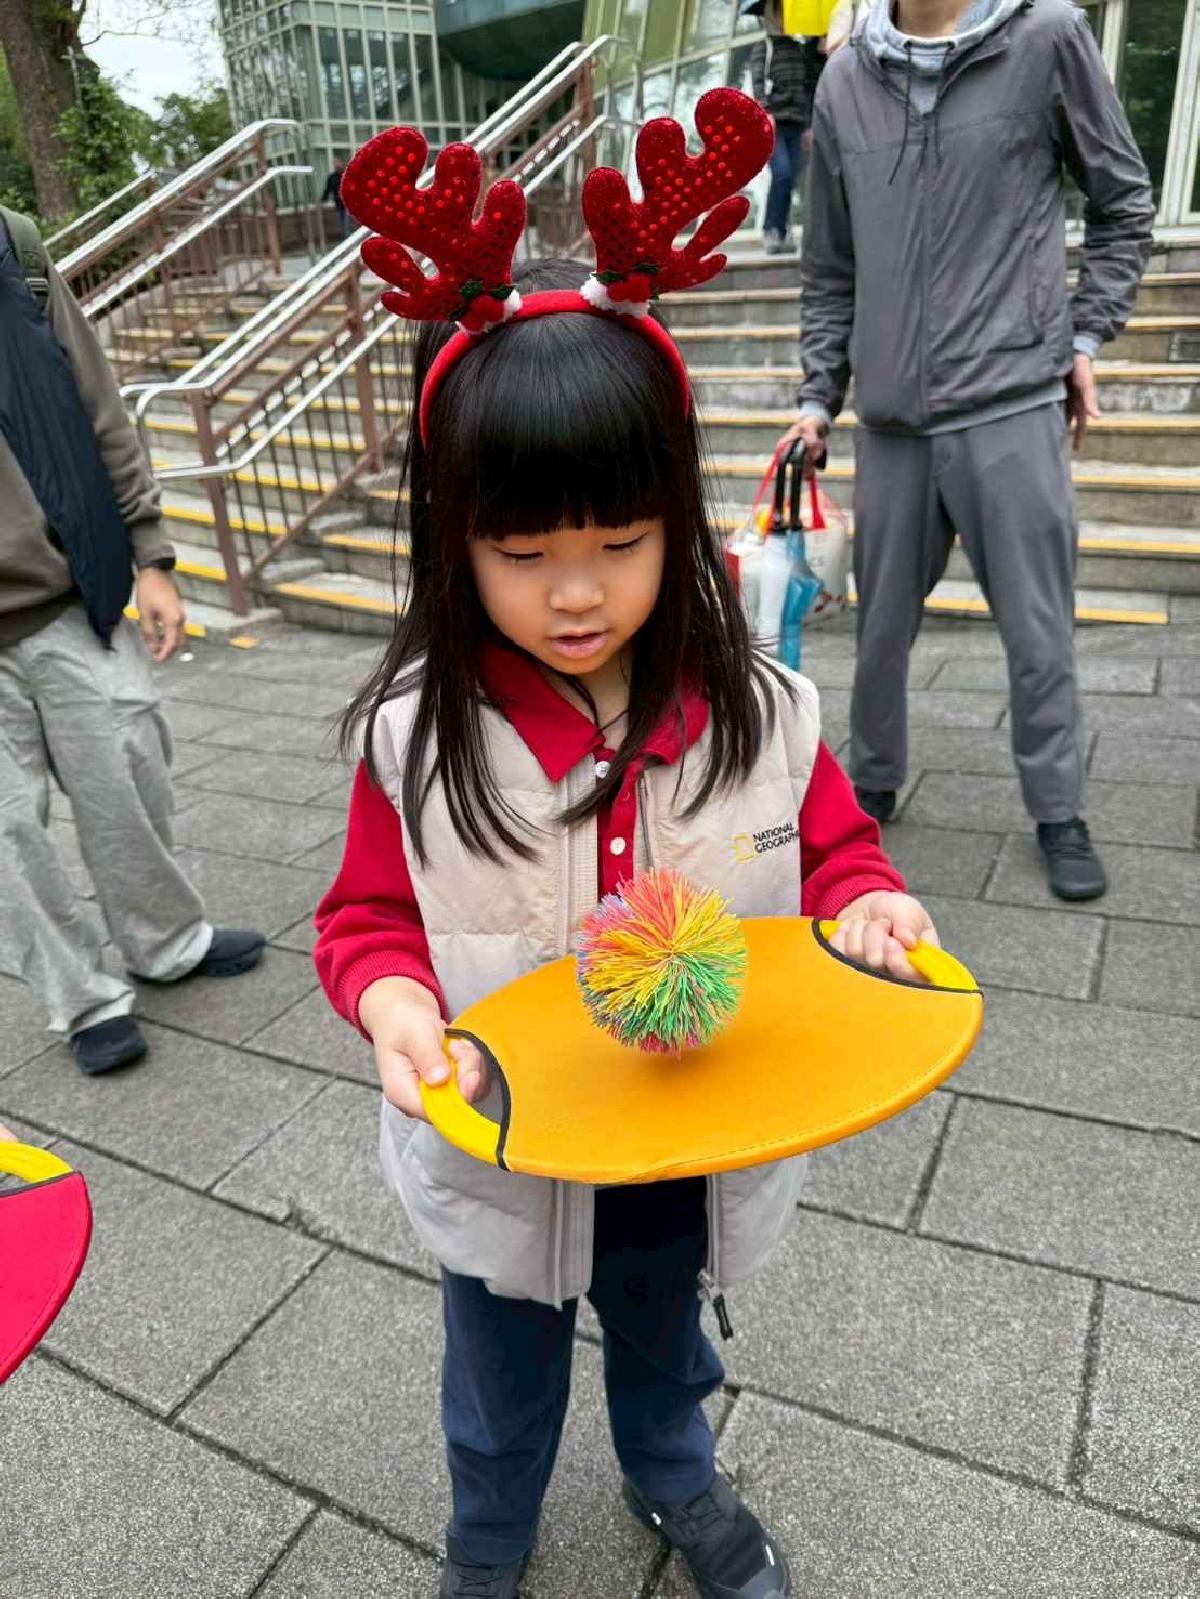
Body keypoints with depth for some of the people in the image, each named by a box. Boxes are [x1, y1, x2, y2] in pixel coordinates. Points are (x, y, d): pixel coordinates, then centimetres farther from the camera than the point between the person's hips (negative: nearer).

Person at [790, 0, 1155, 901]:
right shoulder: (845, 81, 10)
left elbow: (1125, 205, 9)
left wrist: (1087, 336, 1)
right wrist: (818, 396, 11)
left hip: (1013, 407, -3)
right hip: (890, 419, 3)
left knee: (1038, 630, 2)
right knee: (883, 625, 10)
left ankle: (1059, 814, 18)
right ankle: (873, 786, 29)